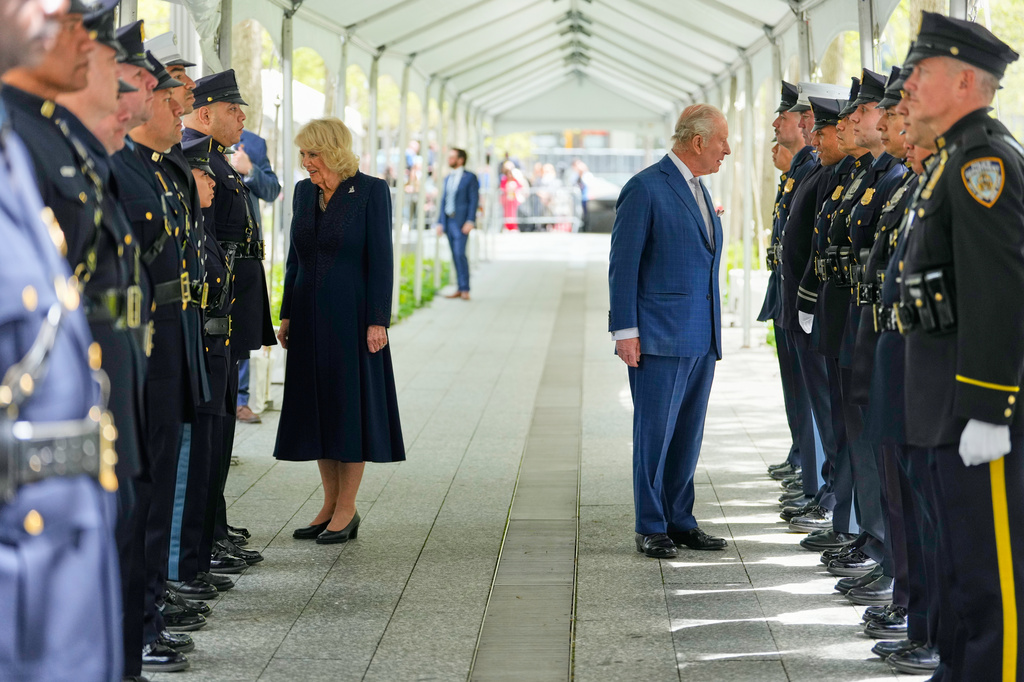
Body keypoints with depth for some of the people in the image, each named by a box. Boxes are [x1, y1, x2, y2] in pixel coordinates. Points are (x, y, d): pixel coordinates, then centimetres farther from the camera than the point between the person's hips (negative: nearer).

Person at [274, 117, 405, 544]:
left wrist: (377, 321, -14)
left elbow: (380, 259, -9)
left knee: (351, 406, -1)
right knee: (316, 407, 8)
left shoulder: (370, 191, -8)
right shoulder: (304, 192, 9)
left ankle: (347, 509, 5)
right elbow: (295, 258, 14)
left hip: (350, 314, -6)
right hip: (309, 315, 6)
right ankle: (330, 504, 16)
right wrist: (287, 315, 10)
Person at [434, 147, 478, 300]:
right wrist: (440, 222, 12)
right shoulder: (447, 179, 17)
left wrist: (470, 221, -15)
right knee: (455, 256, 6)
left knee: (460, 254, -14)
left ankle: (465, 289, -9)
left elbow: (474, 200, -7)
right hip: (448, 222, 6)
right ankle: (460, 289, 9)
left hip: (462, 222, -6)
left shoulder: (470, 177, -3)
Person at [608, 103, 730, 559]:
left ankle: (680, 521, 17)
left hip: (700, 339, 8)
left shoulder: (697, 189, 16)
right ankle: (650, 528, 6)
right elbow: (623, 264, -11)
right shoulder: (645, 188, -9)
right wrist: (624, 331, -15)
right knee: (654, 432, -2)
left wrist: (713, 332, 18)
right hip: (659, 336, -8)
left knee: (688, 433, 10)